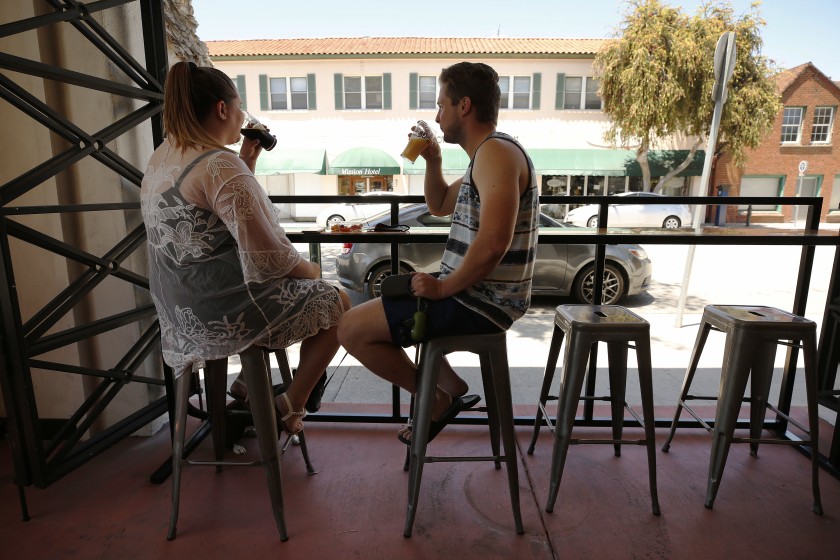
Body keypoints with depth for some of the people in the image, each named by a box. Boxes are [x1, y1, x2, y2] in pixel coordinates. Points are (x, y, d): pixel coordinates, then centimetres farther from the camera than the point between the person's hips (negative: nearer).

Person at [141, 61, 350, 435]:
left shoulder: (163, 156, 7)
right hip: (223, 310, -10)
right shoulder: (221, 165, -23)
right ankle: (290, 406, 14)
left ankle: (250, 382, 29)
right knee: (335, 304, 7)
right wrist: (312, 270, -4)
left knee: (302, 288, 29)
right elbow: (269, 257, -23)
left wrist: (247, 162, 10)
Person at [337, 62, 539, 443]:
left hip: (480, 304, -11)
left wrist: (444, 287, -17)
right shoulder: (486, 155, 16)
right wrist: (432, 160, 11)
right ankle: (451, 387, 18)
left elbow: (493, 243, -30)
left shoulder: (496, 152, -18)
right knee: (385, 297, 28)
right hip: (477, 295, 11)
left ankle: (436, 400, 7)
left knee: (351, 328, -9)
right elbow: (440, 206, 26)